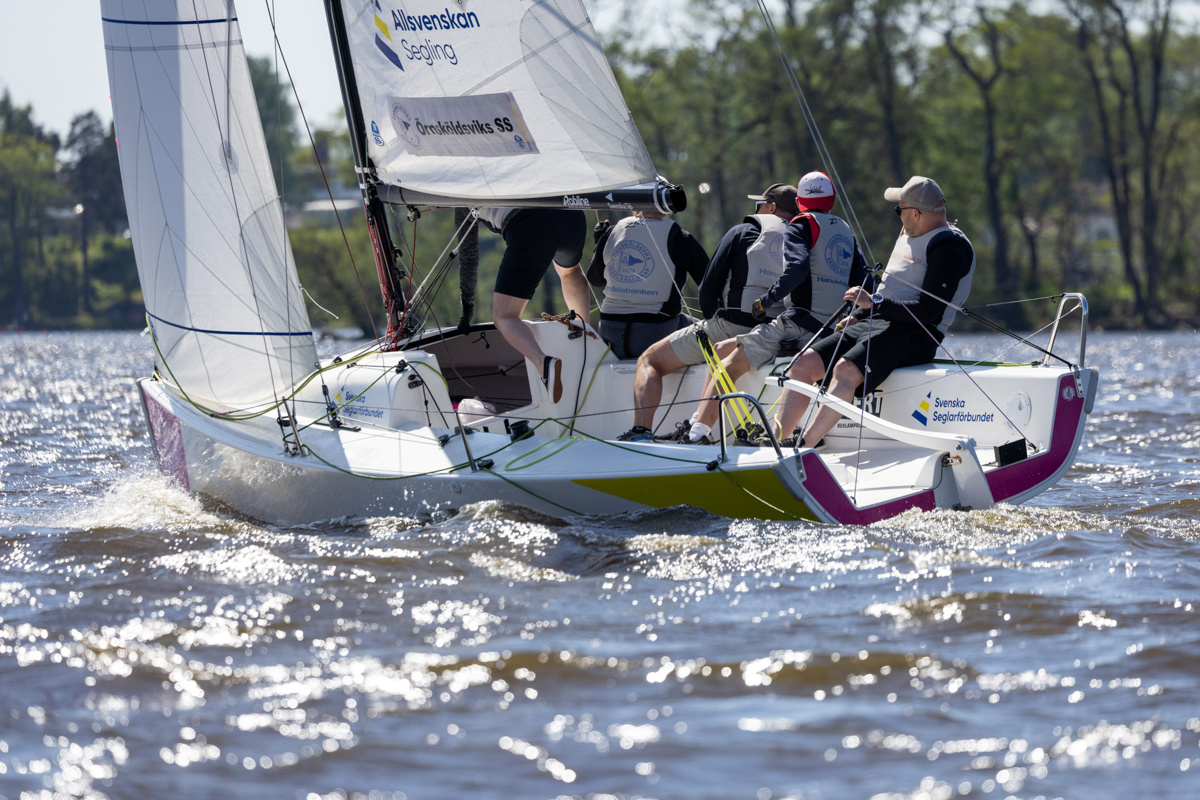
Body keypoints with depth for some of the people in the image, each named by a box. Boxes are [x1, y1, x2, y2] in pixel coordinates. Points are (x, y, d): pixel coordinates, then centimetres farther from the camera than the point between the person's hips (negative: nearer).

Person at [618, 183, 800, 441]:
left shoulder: (743, 232, 3)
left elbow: (708, 288, 0)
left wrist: (712, 321, 18)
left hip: (734, 325, -5)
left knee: (649, 361, 7)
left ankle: (641, 430, -11)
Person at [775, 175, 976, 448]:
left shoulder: (949, 248, -8)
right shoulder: (908, 236, 23)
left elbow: (928, 313, -17)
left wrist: (873, 303, -15)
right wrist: (857, 316, 14)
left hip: (913, 334, -10)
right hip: (873, 324, 10)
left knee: (846, 369, -34)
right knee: (804, 363, -10)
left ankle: (801, 449, -44)